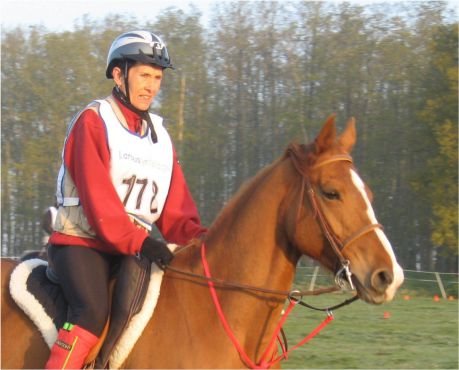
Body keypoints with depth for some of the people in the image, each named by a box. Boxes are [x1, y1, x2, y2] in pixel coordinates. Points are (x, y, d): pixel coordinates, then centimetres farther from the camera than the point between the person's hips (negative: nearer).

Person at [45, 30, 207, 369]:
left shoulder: (160, 136, 17)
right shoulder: (93, 122, -4)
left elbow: (175, 211, 11)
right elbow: (97, 199, -15)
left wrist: (204, 240, -9)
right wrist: (138, 242, -26)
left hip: (136, 248, 7)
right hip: (82, 243, -7)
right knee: (93, 311, -32)